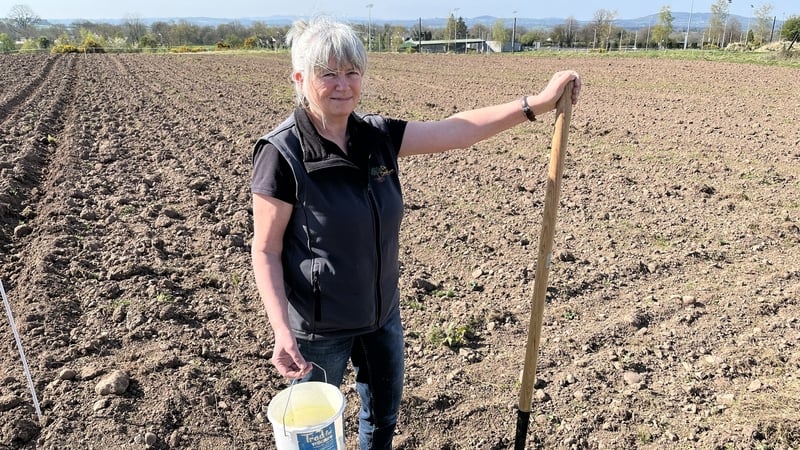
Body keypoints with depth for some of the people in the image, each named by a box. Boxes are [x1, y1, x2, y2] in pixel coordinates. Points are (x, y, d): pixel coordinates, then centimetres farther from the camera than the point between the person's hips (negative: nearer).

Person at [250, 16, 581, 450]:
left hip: (382, 313, 6)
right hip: (318, 325, -5)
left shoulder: (378, 136, -4)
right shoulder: (282, 153, -19)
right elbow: (266, 251, -16)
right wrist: (281, 330, -23)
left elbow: (455, 130, -6)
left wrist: (538, 102, -11)